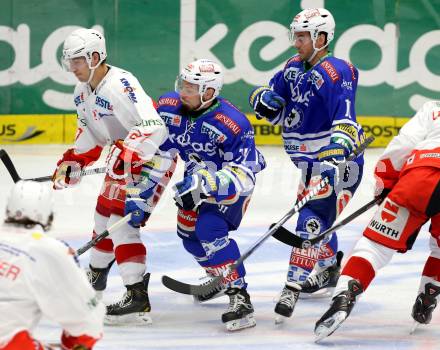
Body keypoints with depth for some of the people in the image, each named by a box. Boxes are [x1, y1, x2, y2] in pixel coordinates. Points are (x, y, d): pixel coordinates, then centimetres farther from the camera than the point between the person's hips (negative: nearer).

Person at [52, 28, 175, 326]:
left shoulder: (120, 85, -29)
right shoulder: (83, 91, 4)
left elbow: (153, 127, -40)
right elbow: (89, 133, 18)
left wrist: (124, 155, -47)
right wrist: (71, 164, 10)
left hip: (153, 156, -10)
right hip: (122, 158, 10)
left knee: (122, 221, -19)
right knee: (104, 214, 22)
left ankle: (138, 298, -21)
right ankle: (96, 276, 47)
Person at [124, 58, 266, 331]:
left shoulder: (233, 124, -35)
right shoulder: (169, 108, -17)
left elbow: (243, 176, -35)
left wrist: (206, 184, -48)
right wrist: (140, 194, -10)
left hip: (232, 182, -7)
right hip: (198, 175, 7)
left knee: (209, 229, -27)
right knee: (189, 234, 16)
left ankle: (239, 296, -25)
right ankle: (220, 276, 46)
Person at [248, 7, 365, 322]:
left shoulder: (335, 73, -21)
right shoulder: (294, 68, 7)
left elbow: (345, 119, -31)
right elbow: (276, 106, 17)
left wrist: (336, 151, -46)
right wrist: (265, 100, -7)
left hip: (337, 159, -10)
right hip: (311, 161, 10)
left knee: (313, 218, -20)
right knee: (316, 216, 25)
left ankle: (294, 287, -26)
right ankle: (329, 267, 48)